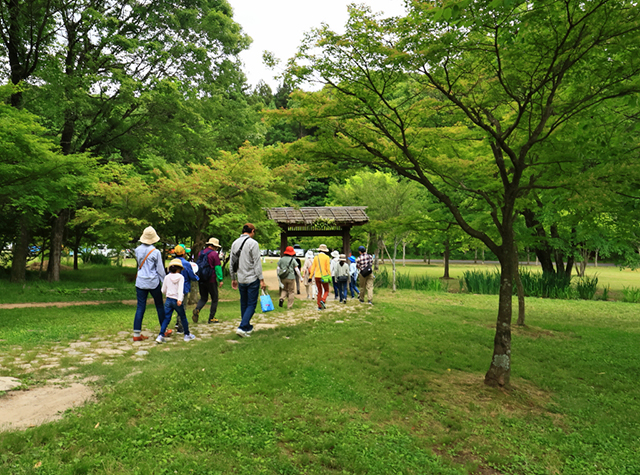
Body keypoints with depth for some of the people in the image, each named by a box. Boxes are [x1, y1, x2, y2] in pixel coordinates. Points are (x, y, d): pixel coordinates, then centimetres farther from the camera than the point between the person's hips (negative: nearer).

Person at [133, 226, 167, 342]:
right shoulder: (156, 252, -12)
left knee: (140, 307, 5)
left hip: (140, 282, 4)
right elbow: (160, 270, -7)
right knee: (160, 306, 11)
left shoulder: (138, 250, 1)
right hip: (154, 282, -3)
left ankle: (136, 333, 2)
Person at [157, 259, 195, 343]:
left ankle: (161, 335, -5)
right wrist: (180, 299, -28)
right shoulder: (181, 277, -5)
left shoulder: (167, 277, 5)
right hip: (177, 300, -3)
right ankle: (187, 335, 22)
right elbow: (180, 289, -18)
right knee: (183, 318, 11)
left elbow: (163, 291, 9)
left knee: (166, 318, 5)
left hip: (168, 300, 3)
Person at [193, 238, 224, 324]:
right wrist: (220, 279, -9)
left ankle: (197, 310, -12)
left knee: (203, 298, 16)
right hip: (211, 280, -6)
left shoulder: (200, 253, 9)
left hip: (201, 280, 6)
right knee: (214, 299, 7)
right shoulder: (214, 254, -11)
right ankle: (211, 318, 8)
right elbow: (217, 267, -12)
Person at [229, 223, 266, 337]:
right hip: (252, 279, -6)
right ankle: (242, 327, -12)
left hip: (241, 280, 6)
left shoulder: (235, 243, 9)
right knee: (251, 304, -1)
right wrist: (261, 279, -10)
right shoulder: (253, 243, -11)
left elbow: (231, 263, 13)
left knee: (244, 304, 16)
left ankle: (247, 327, 26)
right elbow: (257, 263, -14)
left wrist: (233, 279, 21)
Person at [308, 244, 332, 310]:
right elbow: (328, 268, -8)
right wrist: (329, 277, -4)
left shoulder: (316, 257, 6)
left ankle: (319, 306, 11)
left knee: (319, 291, 14)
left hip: (317, 277, 3)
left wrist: (310, 277, 7)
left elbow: (313, 268, 5)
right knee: (326, 290, 11)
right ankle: (323, 300, -15)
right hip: (324, 277, -3)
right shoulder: (327, 257, -3)